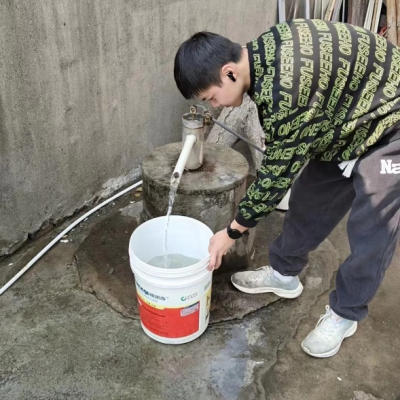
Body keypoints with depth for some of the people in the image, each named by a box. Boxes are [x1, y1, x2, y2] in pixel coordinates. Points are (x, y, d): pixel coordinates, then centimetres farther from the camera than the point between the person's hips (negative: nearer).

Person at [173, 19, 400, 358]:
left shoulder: (284, 89, -36)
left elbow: (278, 171, -26)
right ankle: (284, 273, 32)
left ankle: (345, 315, 18)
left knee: (370, 230, -1)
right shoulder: (260, 55, -7)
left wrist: (232, 232, -15)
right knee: (309, 198, 14)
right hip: (347, 122, 9)